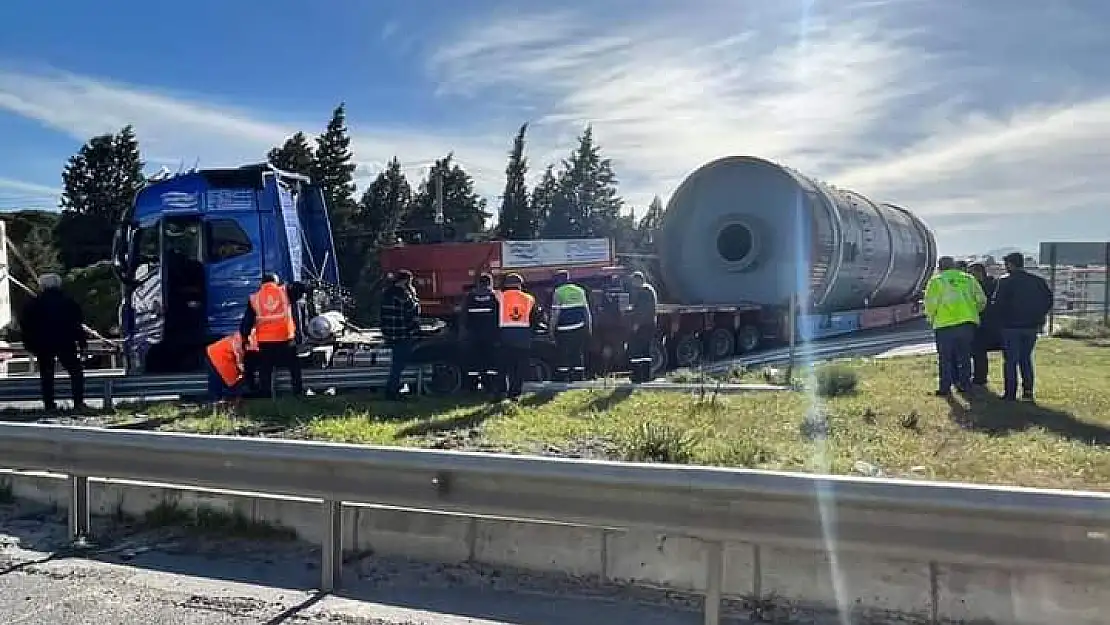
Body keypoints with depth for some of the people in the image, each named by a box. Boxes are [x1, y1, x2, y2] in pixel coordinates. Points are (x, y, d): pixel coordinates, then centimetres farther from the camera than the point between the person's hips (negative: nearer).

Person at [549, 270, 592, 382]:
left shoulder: (558, 292, -3)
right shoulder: (580, 291, 10)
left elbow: (555, 313, -6)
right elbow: (587, 311, 10)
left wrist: (552, 329, 1)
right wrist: (589, 327, 15)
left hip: (563, 330, -4)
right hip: (580, 328, 4)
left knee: (563, 356, 1)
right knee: (578, 354, 9)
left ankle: (562, 379, -1)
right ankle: (579, 378, 8)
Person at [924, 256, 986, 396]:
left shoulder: (936, 280, -2)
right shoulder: (968, 278, 11)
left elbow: (930, 303, -10)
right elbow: (981, 300, 8)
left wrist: (931, 318, 6)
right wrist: (973, 313, 22)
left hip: (945, 323, -4)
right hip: (967, 323, 4)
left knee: (945, 358, 5)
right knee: (965, 356, 15)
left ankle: (945, 388, 6)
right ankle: (965, 385, 18)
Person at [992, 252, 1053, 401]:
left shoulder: (1005, 281, -9)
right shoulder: (1038, 281, 7)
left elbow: (998, 303, -12)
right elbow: (1048, 300, 8)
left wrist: (1001, 320, 2)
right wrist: (1038, 317, 12)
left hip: (1011, 326, -5)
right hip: (1031, 327, 5)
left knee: (1010, 360, 3)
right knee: (1026, 359, 16)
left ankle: (1010, 393, 3)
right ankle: (1028, 391, 14)